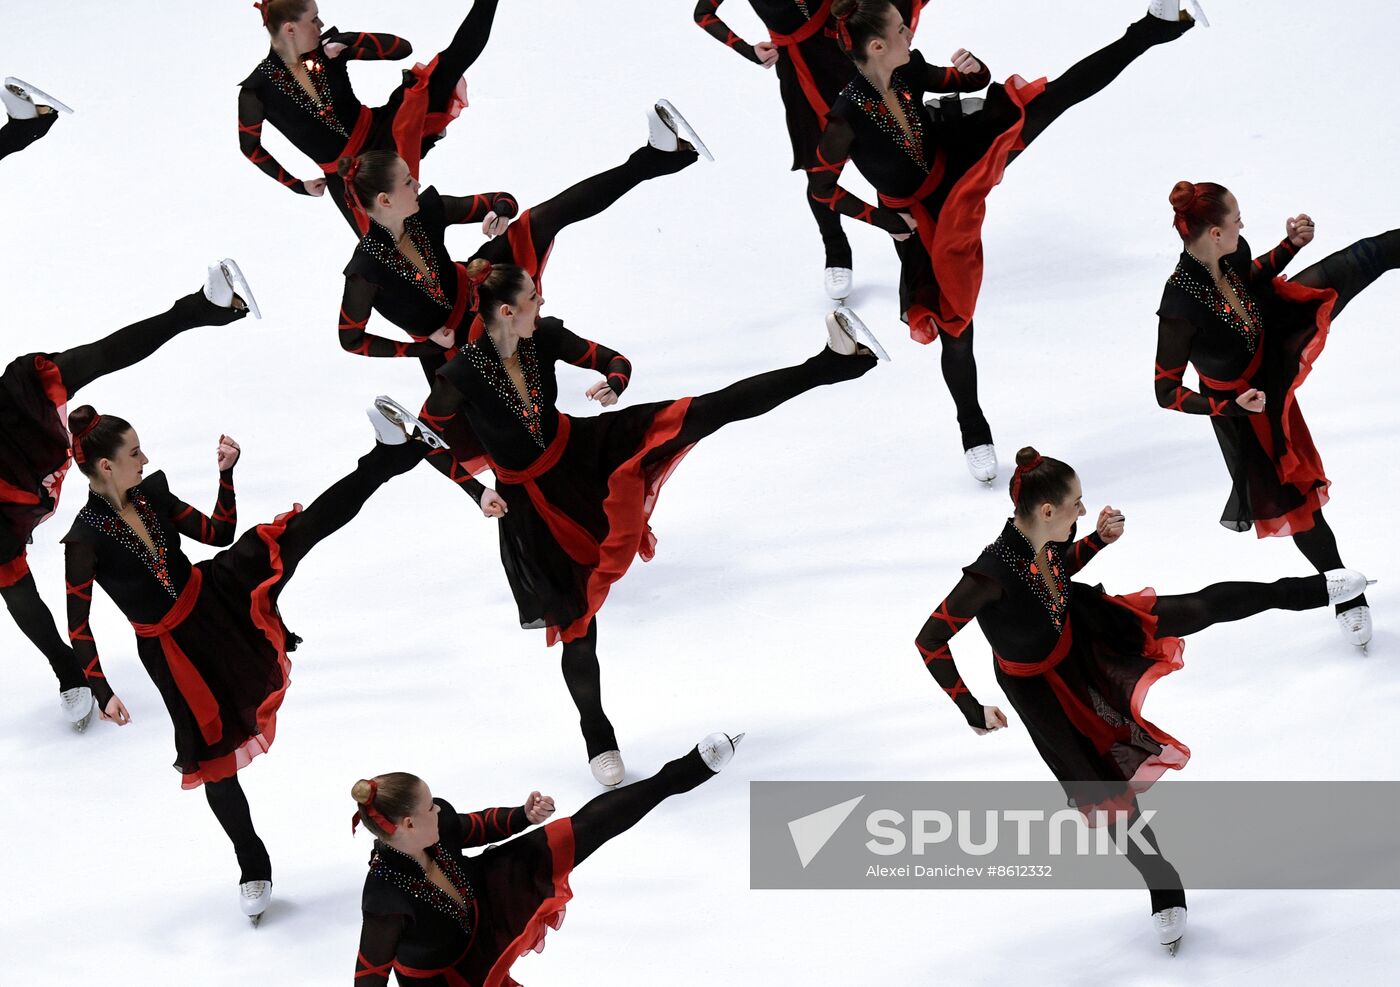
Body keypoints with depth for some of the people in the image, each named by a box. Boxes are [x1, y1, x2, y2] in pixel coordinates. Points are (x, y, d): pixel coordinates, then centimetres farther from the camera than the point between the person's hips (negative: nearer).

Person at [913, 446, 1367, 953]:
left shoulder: (1045, 536, -21)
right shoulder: (991, 573, -41)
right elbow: (929, 641, -33)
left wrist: (1098, 540, -13)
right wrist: (972, 710, -28)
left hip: (1081, 627, 5)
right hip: (1038, 683, -5)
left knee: (1198, 609, -2)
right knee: (1101, 786, 5)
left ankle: (1309, 590, 21)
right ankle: (1164, 890, 26)